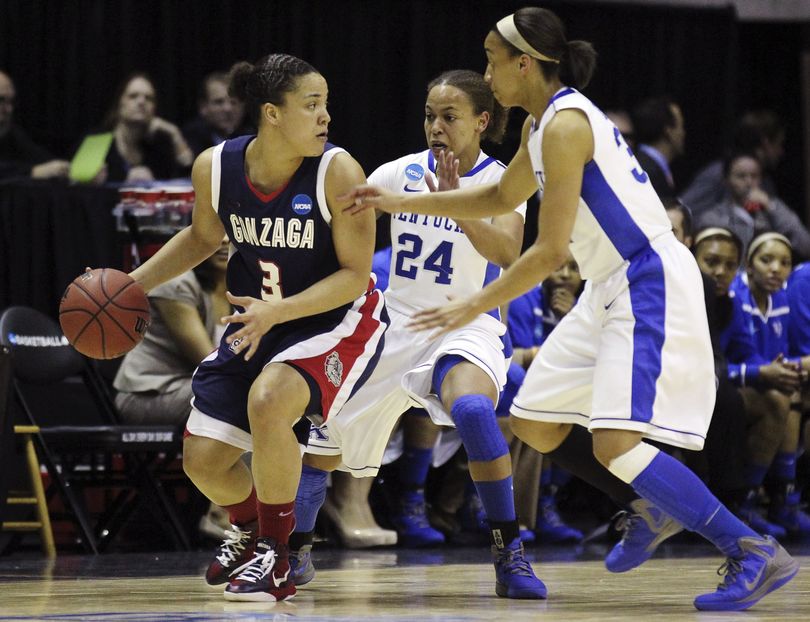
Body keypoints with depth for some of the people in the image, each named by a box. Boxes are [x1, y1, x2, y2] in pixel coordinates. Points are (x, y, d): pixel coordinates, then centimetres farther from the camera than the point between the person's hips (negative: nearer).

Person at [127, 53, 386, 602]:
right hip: (258, 321, 5)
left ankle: (276, 559, -15)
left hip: (337, 319, -5)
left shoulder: (337, 172, -24)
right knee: (202, 460, 3)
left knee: (269, 399, -34)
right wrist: (132, 284, 3)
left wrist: (280, 311, -32)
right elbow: (203, 237, 10)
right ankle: (249, 530, 40)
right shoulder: (215, 167, -12)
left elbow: (355, 274, -19)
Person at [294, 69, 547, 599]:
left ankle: (510, 555, -28)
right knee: (324, 443, 9)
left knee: (473, 410, -36)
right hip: (397, 323, 5)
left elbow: (508, 252, -26)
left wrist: (457, 208, -40)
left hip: (466, 327, -5)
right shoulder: (402, 173, 2)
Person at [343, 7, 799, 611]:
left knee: (615, 443, -21)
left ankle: (755, 553, -19)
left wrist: (475, 306, -8)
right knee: (535, 425, 14)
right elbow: (501, 198, 31)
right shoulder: (541, 124, 13)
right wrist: (400, 202, 28)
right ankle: (657, 507, 26)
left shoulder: (565, 125, -17)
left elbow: (551, 250, -18)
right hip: (612, 289, 10)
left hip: (650, 285, -10)